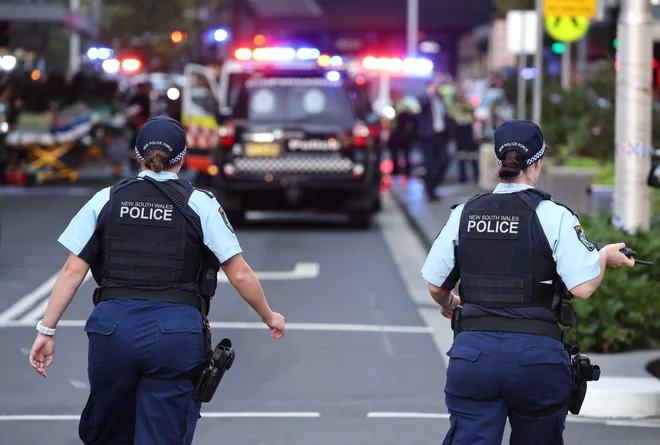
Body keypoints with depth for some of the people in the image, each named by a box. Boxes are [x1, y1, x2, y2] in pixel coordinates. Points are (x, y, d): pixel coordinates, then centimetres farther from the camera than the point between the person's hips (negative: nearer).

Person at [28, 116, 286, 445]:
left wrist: (46, 330, 8)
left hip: (112, 328, 2)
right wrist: (269, 317, 18)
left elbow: (72, 271, 4)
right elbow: (240, 275, 3)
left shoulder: (106, 200, 8)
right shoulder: (199, 203, 3)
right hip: (177, 332, -2)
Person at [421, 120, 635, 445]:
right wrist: (605, 257, 9)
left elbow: (435, 286, 11)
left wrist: (449, 304, 34)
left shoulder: (463, 214, 6)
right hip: (535, 355, -2)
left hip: (472, 352, 2)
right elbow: (583, 287, -11)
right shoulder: (553, 216, -5)